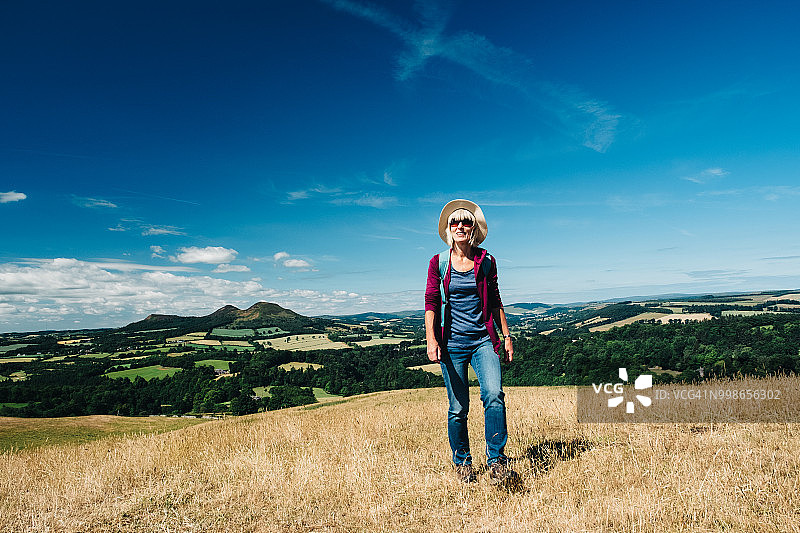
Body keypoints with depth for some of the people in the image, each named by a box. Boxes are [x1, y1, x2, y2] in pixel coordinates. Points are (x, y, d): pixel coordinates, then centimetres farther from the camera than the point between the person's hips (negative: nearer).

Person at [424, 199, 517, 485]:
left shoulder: (486, 261, 6)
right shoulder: (438, 262, 2)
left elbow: (495, 301, 13)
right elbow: (431, 303, 0)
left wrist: (506, 336, 10)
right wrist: (431, 340, -11)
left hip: (483, 340, 1)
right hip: (452, 342, -1)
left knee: (494, 394, -19)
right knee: (458, 408, 3)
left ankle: (496, 461, -6)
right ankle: (462, 462, 23)